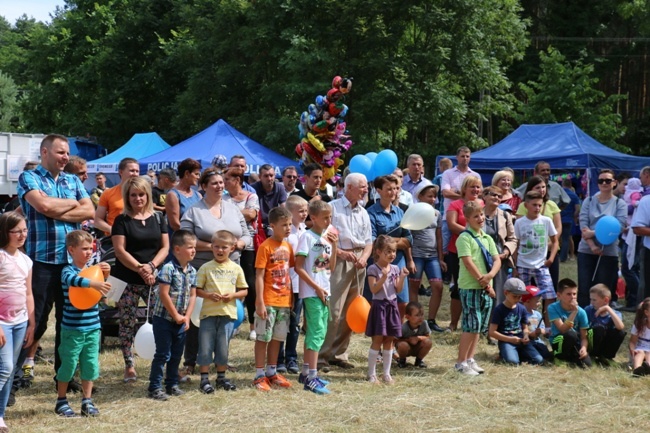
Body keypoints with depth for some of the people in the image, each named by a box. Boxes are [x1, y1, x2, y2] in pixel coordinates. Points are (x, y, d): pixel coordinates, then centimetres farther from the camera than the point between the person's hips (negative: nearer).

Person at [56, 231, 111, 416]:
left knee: (90, 365, 8)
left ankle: (87, 401, 18)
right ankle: (61, 401, 16)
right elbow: (73, 280, -32)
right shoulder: (68, 271, -10)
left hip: (92, 328, 5)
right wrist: (94, 284, -48)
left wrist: (104, 276, -9)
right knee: (68, 364, 3)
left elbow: (101, 291, 10)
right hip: (73, 329, -5)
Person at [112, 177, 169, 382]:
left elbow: (165, 247, 6)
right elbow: (120, 251, -7)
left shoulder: (158, 218, 10)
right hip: (127, 280, -2)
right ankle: (129, 366, 11)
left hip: (154, 279, 2)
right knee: (127, 323, 2)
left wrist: (151, 266, -11)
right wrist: (139, 268, -17)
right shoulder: (122, 220, 1)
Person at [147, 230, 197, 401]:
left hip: (181, 321, 7)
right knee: (163, 354, -3)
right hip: (164, 319, -7)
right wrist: (176, 316, -15)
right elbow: (164, 294, -20)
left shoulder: (192, 271, 6)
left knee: (176, 354, 15)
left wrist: (187, 317, -2)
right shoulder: (168, 268, -17)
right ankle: (154, 388, 4)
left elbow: (192, 295, 8)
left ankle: (172, 384, 28)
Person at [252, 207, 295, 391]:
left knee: (277, 337, 14)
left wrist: (291, 298, 11)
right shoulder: (266, 247, -11)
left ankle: (272, 372, 24)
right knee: (263, 337, 0)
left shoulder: (288, 246, 9)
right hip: (268, 301, -6)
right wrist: (260, 302, -17)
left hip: (284, 300, 6)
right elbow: (259, 276, -13)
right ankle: (259, 375, 6)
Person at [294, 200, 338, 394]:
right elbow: (299, 268, -14)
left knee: (319, 332, 13)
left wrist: (334, 245, 1)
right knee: (316, 332, -12)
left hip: (324, 292, 8)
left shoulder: (327, 237, 13)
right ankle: (311, 378, -13)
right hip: (311, 292, -8)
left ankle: (306, 373, 23)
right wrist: (317, 288, -15)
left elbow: (331, 268, 11)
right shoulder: (307, 236, -10)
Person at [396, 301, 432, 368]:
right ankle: (402, 360, 0)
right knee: (403, 345, -37)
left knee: (428, 342, -25)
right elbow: (396, 340, -19)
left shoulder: (424, 324, -19)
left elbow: (427, 337, -8)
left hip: (417, 349, 3)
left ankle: (419, 360, 3)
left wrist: (418, 338, -28)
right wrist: (408, 340, -31)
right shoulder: (403, 328, -29)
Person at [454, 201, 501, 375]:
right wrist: (483, 281, -15)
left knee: (479, 326, 11)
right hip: (470, 287, -7)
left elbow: (497, 260, 8)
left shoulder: (487, 238, 14)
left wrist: (490, 276, -12)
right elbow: (468, 262, -16)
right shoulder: (464, 238, -8)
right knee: (472, 325, -8)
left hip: (486, 287, 7)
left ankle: (470, 359, 19)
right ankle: (461, 362, -2)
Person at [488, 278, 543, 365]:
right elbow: (492, 332, -9)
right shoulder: (499, 310, -7)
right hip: (506, 341, -5)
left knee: (538, 360, -15)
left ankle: (518, 354, 9)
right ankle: (504, 354, 2)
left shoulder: (522, 309, 8)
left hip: (521, 340, 5)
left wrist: (526, 336, -6)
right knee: (513, 361, -33)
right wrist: (510, 339, -16)